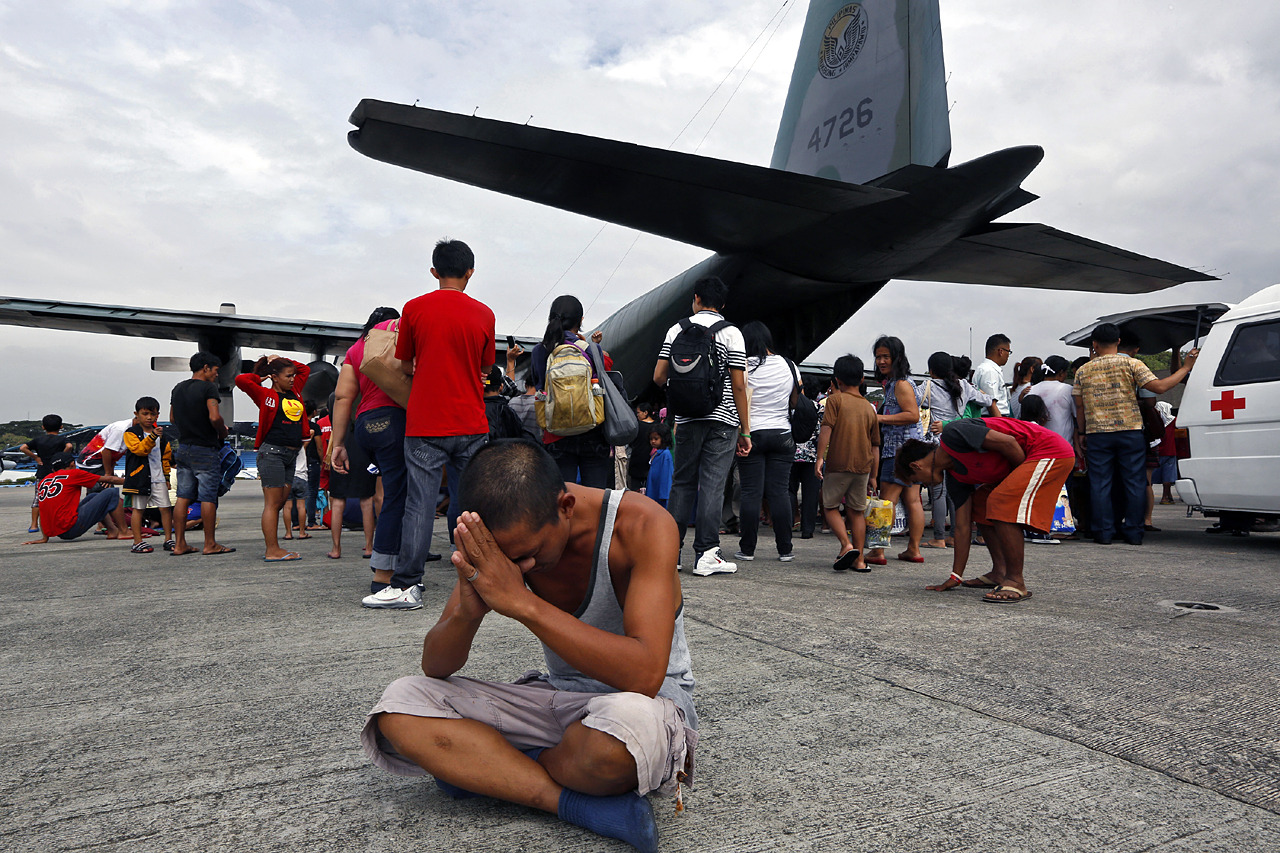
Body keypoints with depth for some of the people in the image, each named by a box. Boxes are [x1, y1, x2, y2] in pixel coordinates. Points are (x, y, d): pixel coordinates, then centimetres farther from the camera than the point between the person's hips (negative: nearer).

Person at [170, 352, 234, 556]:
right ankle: (210, 544, 2)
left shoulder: (178, 388, 13)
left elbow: (172, 418, 19)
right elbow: (214, 417, -22)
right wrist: (223, 432, -5)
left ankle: (179, 544, 10)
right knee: (208, 497, -3)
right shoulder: (208, 388, -12)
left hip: (183, 447, 8)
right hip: (205, 449, -8)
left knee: (183, 496, 8)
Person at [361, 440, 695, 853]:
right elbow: (434, 668, -5)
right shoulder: (502, 540, -9)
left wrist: (522, 602, -38)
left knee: (629, 720, -42)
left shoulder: (642, 525, -23)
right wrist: (467, 613, -29)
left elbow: (645, 675, -34)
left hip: (652, 700, -4)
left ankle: (481, 770, -9)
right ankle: (586, 804, -19)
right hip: (559, 696, 5)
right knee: (400, 706, -12)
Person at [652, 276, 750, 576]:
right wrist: (745, 430, -1)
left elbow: (659, 377, 3)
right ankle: (705, 554, -1)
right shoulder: (731, 333, 0)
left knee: (682, 483, 11)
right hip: (722, 420, -2)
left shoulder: (677, 329, 7)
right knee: (712, 486, -1)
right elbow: (739, 385, -6)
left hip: (686, 418, 3)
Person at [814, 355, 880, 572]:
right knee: (857, 511, 11)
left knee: (830, 506, 9)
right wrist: (873, 476, 18)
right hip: (863, 466, 4)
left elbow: (826, 428, -15)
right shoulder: (869, 407, 12)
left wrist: (820, 457, -13)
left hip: (838, 464, -4)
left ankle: (847, 545, -11)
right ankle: (859, 559, 11)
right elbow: (875, 445, 13)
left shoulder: (835, 399, -1)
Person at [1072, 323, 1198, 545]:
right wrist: (1185, 368, 3)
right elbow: (1159, 387, -7)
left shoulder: (1083, 371, 7)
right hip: (1130, 431, -1)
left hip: (1097, 435, 1)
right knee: (1135, 482, 7)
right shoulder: (1131, 364, 1)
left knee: (1100, 484, 5)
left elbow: (1080, 406, 9)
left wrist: (1081, 433, 17)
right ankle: (1133, 532, 9)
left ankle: (1103, 532, 5)